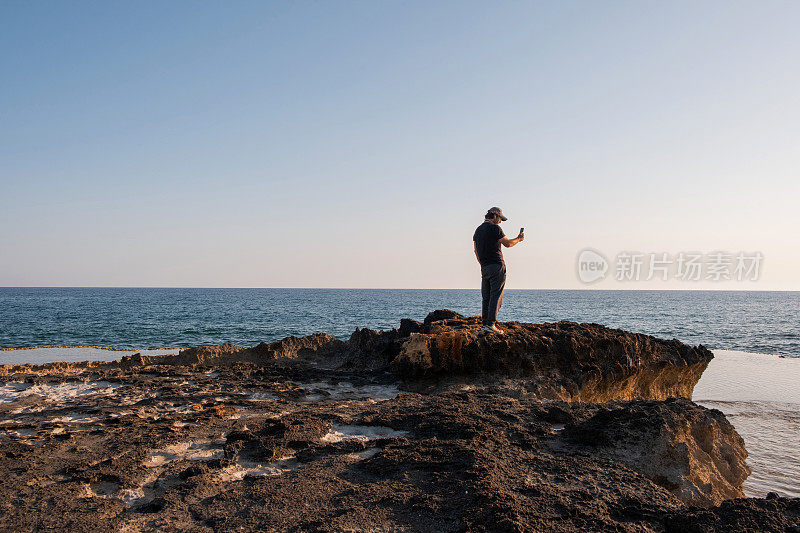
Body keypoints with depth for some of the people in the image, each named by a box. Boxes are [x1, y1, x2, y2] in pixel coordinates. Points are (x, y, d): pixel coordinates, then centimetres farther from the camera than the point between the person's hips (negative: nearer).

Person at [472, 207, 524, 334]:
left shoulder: (478, 230, 16)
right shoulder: (494, 228, -8)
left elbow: (476, 251, 18)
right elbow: (507, 243, -7)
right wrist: (518, 239, 11)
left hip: (484, 267, 8)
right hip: (496, 266, -8)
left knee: (486, 297, 10)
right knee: (496, 296, -7)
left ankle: (485, 323, 9)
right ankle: (491, 324, -12)